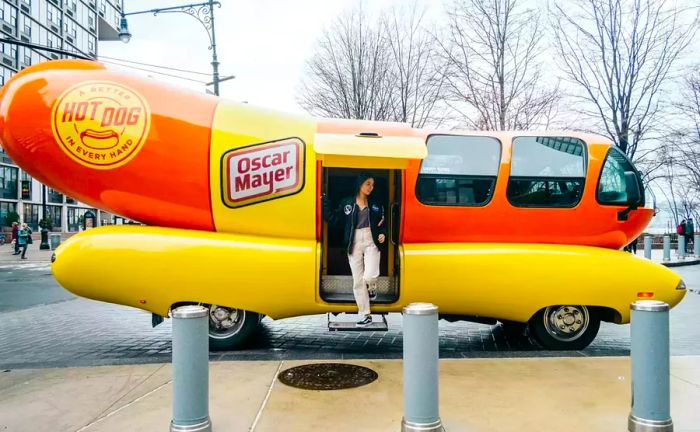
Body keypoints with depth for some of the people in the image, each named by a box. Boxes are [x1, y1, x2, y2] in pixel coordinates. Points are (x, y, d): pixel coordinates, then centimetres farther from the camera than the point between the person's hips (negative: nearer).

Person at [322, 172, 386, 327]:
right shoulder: (347, 203, 4)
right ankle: (366, 316, 15)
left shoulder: (375, 204, 7)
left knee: (369, 276, -21)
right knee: (358, 282, 4)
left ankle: (372, 288, 17)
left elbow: (382, 223, 15)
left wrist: (382, 234, -5)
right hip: (354, 244, 1)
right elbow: (335, 221, 0)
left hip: (371, 243, -1)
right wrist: (324, 203, -3)